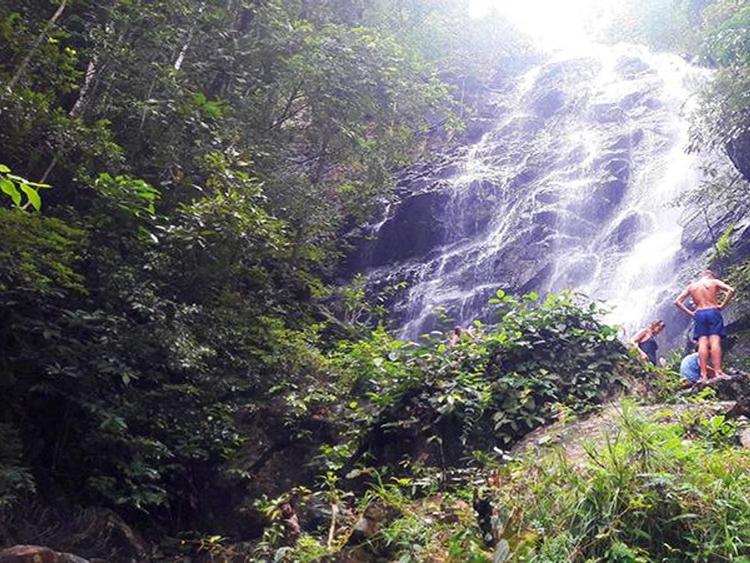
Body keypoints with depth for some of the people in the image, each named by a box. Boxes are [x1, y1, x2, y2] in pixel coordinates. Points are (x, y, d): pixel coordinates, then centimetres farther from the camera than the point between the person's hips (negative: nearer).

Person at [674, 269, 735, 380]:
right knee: (715, 342, -9)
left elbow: (677, 301, 10)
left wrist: (690, 313, 10)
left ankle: (704, 374, -12)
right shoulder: (714, 282, 8)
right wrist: (722, 305, -2)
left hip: (699, 314, 2)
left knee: (702, 343, -4)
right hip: (713, 312, -2)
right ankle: (718, 371, -17)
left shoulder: (691, 286, 15)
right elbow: (731, 290, -8)